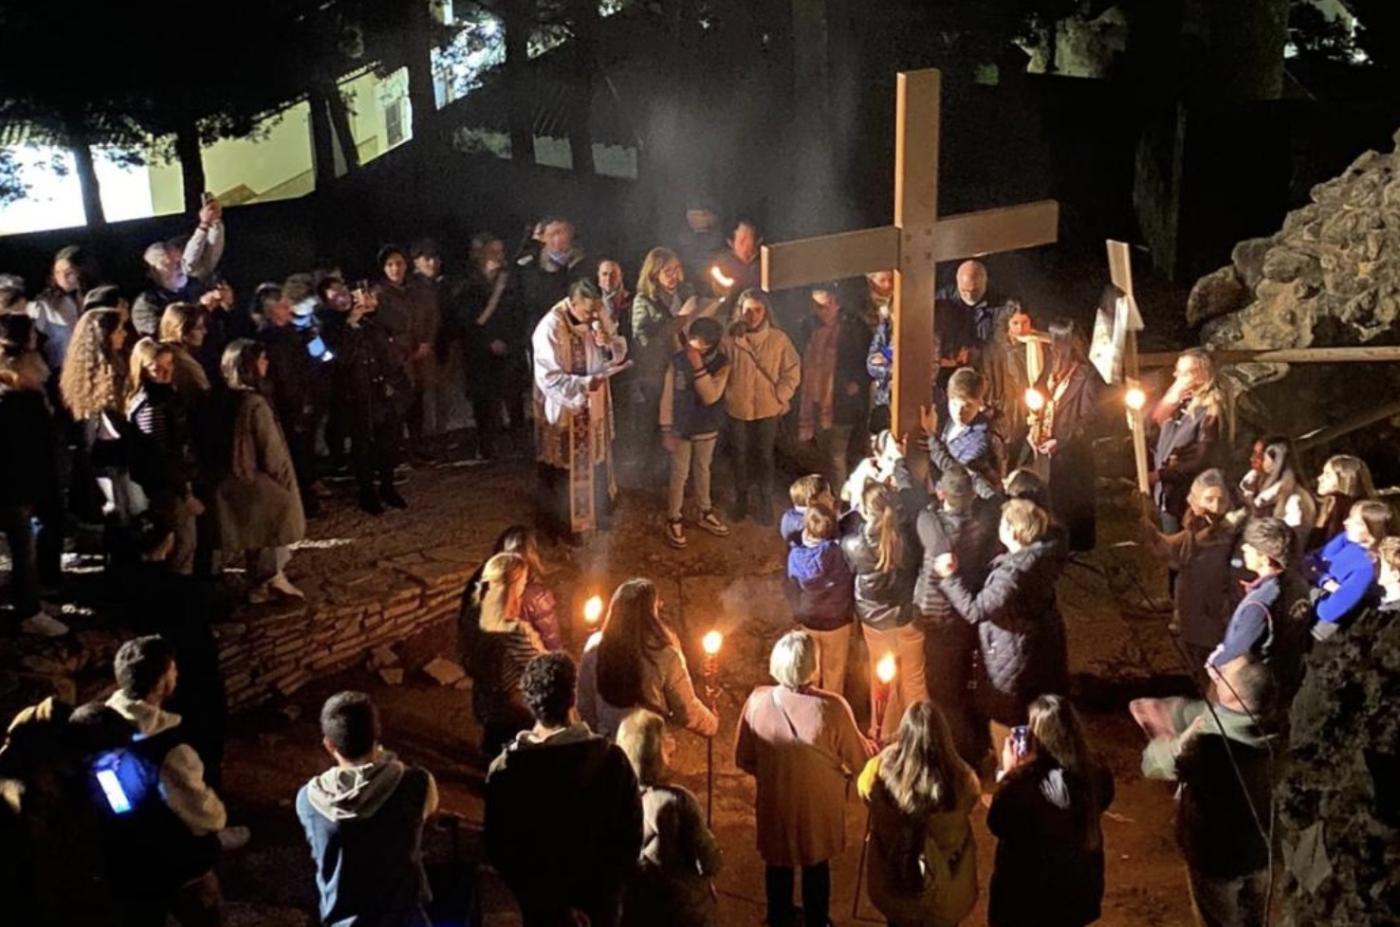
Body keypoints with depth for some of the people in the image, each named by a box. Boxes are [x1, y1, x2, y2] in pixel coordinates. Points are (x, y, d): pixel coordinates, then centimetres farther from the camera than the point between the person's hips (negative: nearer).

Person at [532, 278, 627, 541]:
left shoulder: (595, 320, -3)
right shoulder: (551, 327, -25)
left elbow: (619, 354, 5)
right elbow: (548, 378, -27)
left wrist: (609, 343, -18)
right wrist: (584, 384, -34)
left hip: (593, 407, 7)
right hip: (563, 409, -7)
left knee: (593, 463, 21)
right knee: (565, 470, 9)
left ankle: (594, 513, 41)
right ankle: (562, 524, 26)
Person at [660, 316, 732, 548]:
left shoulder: (721, 363, -14)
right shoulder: (677, 360, -16)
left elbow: (711, 396, -26)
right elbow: (667, 396, -9)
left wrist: (698, 366, -33)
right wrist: (666, 429, -9)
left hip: (707, 429, 2)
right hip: (681, 429, -2)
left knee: (702, 471, 21)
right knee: (679, 475, 7)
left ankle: (705, 513, 38)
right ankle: (673, 520, 21)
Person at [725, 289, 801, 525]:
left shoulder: (778, 338, -10)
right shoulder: (731, 339, -13)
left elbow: (792, 371, -2)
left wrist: (781, 397, -5)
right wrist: (726, 395, -6)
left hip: (768, 409, 0)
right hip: (738, 409, 0)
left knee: (764, 456, 10)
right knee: (741, 456, 15)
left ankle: (764, 503, 25)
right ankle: (741, 501, 33)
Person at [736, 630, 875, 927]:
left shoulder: (757, 701, -23)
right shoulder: (832, 708, -29)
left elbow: (744, 761, -8)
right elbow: (859, 762, -13)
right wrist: (874, 747, 9)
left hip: (775, 803, 1)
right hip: (820, 805, -1)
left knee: (778, 866, 28)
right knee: (817, 867, 27)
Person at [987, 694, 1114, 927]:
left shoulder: (1023, 781, -30)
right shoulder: (1093, 772, -15)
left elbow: (997, 824, -13)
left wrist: (1009, 774, -6)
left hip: (1026, 889, -4)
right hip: (1076, 884, 5)